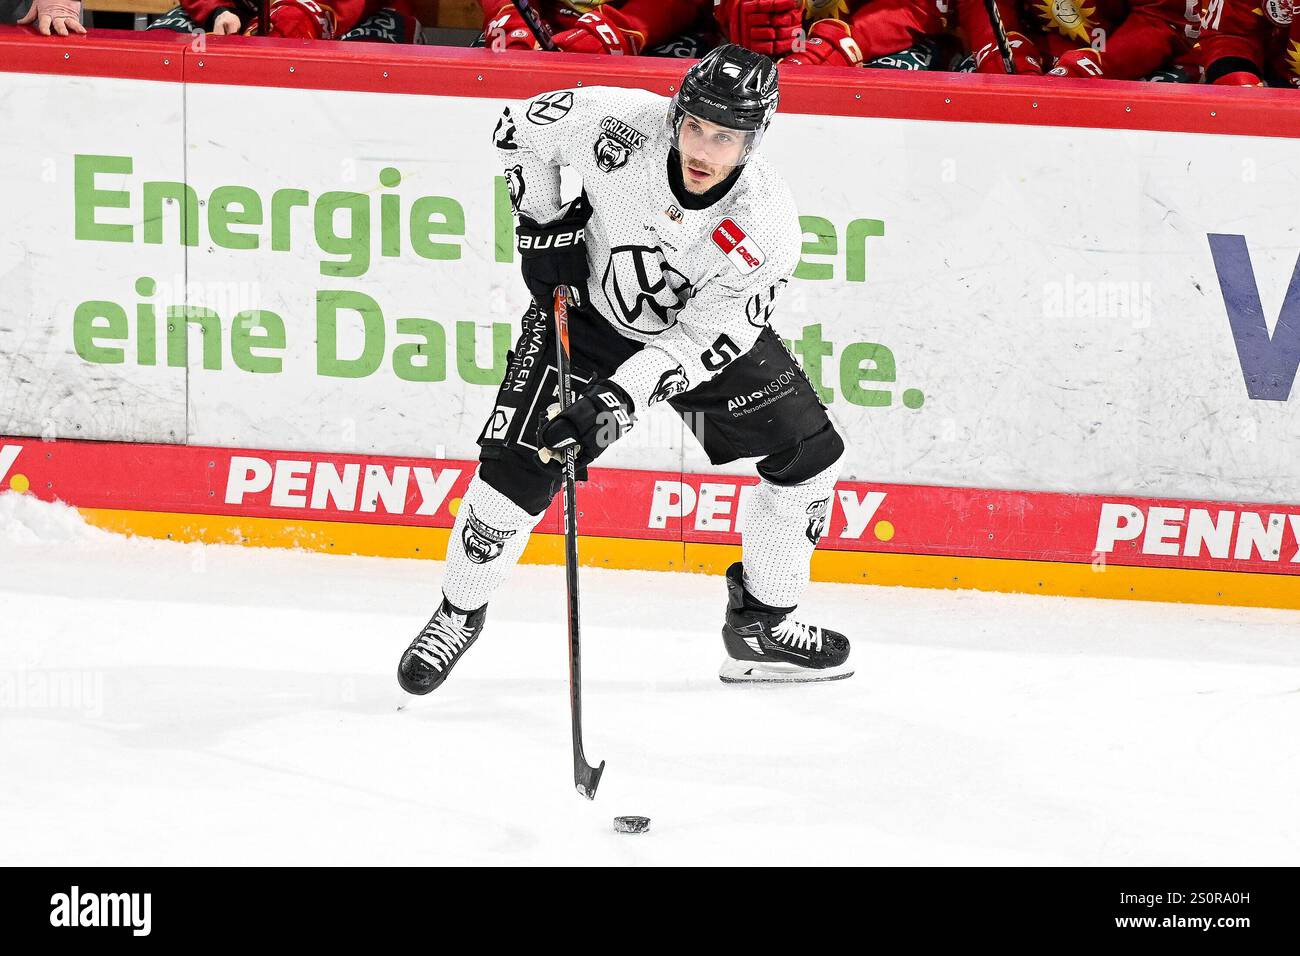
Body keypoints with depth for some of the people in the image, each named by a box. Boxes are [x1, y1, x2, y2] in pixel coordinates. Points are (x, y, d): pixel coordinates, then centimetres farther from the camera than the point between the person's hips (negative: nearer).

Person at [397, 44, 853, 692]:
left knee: (808, 455, -3)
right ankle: (459, 614, 9)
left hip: (702, 327, 1)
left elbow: (701, 342, -28)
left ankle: (761, 623, 16)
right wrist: (541, 224, -12)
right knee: (516, 464, -14)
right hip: (588, 308, -1)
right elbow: (520, 127, -10)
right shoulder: (621, 123, -30)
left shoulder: (767, 225, -30)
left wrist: (619, 399, -37)